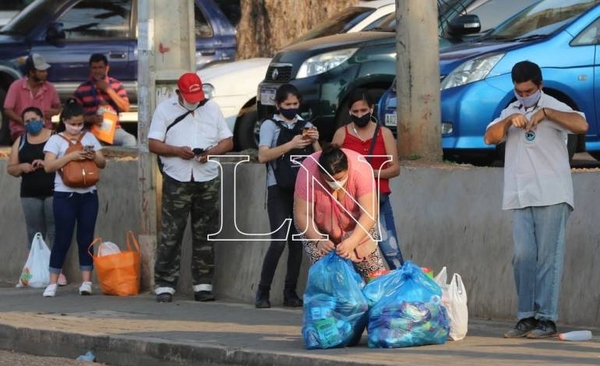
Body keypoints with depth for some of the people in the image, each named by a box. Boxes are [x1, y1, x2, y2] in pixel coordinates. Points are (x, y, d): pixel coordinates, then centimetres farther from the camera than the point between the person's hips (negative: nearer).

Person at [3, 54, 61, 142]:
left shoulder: (50, 88, 3)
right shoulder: (16, 86, -6)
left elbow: (57, 108, 19)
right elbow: (8, 111, -6)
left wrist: (53, 111, -6)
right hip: (21, 130, -3)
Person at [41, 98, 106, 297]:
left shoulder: (89, 137, 9)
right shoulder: (56, 140, -1)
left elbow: (103, 164, 11)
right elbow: (48, 166, -12)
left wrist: (94, 157, -11)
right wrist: (71, 156, -22)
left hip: (88, 195, 3)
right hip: (65, 195, -3)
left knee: (86, 237, 3)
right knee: (63, 238, -4)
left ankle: (86, 281, 5)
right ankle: (52, 283, -1)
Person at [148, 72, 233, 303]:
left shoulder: (212, 109, 11)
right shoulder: (165, 109, 3)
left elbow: (228, 142, 11)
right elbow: (153, 144, -1)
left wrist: (211, 152, -9)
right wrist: (177, 151, -17)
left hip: (208, 180, 3)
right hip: (177, 180, -3)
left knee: (205, 235, 5)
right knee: (170, 235, -6)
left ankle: (203, 284, 11)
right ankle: (164, 285, -5)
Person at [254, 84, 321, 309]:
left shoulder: (306, 126, 15)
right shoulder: (270, 125, 4)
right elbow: (263, 156, -10)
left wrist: (314, 142, -7)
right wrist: (291, 145, -19)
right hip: (279, 189, -4)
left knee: (297, 241, 2)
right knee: (279, 240, -13)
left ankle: (290, 293, 7)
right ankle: (263, 292, -6)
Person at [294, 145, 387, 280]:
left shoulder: (361, 169, -32)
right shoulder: (308, 172, -32)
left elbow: (369, 213, -34)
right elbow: (302, 215, -25)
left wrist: (352, 242, -47)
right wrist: (318, 241, -39)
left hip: (357, 227, 1)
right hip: (318, 228, 0)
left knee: (374, 273, -4)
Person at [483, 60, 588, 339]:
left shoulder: (553, 107, 0)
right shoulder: (511, 110, 19)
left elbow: (582, 125, -18)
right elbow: (490, 138, 6)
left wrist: (546, 113, -23)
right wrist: (509, 120, -11)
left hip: (552, 197, -5)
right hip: (521, 198, 5)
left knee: (548, 258, -7)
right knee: (523, 258, 0)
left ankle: (546, 319, -8)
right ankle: (526, 317, 3)